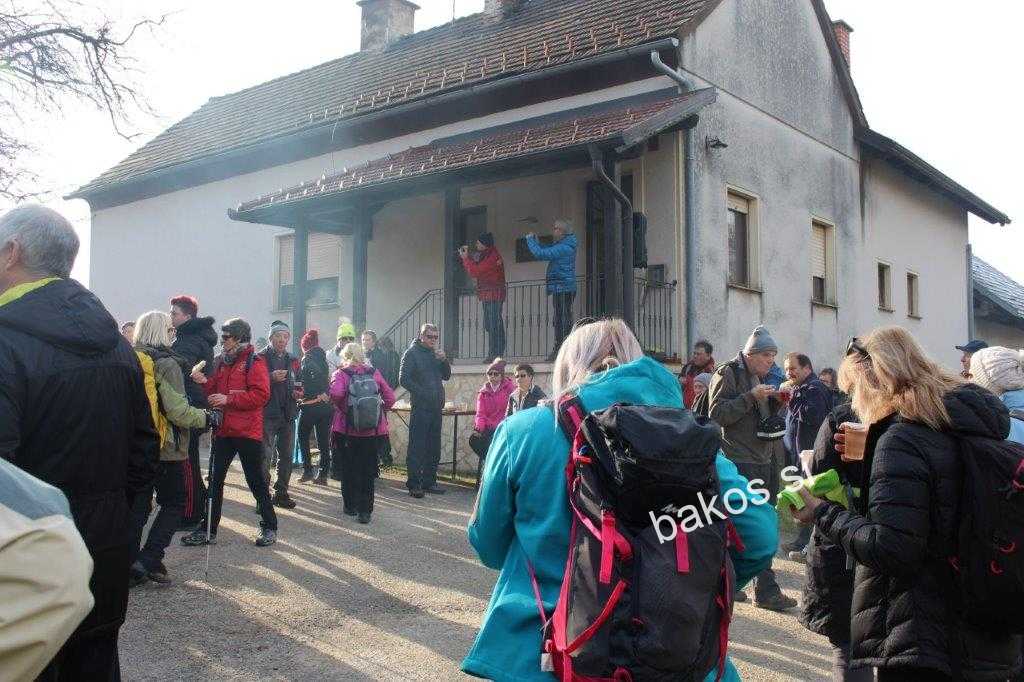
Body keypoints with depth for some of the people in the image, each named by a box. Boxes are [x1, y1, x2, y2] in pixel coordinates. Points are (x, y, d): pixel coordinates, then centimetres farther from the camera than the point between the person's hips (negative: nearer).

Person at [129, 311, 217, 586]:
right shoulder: (166, 364, -14)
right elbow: (178, 411, -18)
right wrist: (206, 418, -5)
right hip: (165, 449, -6)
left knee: (138, 505, 12)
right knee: (173, 504, 6)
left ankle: (130, 567, 13)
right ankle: (149, 560, -5)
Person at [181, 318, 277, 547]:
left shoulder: (255, 362, -9)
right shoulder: (221, 361, 13)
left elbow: (261, 394, -19)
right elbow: (215, 391, 17)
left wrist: (228, 399, -22)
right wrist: (205, 382, -4)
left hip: (248, 431, -7)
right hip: (223, 429, 7)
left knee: (256, 481, 3)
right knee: (215, 480, 8)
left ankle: (269, 526, 16)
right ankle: (209, 530, 16)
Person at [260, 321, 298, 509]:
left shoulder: (291, 361, 16)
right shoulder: (261, 358, -3)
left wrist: (297, 393, 7)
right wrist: (272, 377, -27)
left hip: (287, 415, 7)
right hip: (267, 414, -6)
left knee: (286, 456, 11)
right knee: (265, 456, -10)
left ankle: (281, 493, 20)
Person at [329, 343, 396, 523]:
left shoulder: (341, 374, -3)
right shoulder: (374, 373, 5)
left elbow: (336, 393, -23)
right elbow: (390, 397, 2)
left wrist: (340, 407, -5)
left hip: (347, 429, -2)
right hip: (372, 431, 2)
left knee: (348, 468, 14)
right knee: (368, 471, 6)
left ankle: (350, 505, 24)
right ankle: (365, 511, 3)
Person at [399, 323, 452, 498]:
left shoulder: (436, 353, 17)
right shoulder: (412, 353, -3)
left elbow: (446, 375, 17)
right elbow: (404, 379, -10)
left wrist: (444, 360, 0)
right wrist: (422, 393, -15)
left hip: (436, 406, 7)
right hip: (420, 407, -7)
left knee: (434, 447, 11)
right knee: (417, 446, -6)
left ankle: (429, 482, 20)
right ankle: (414, 484, -2)